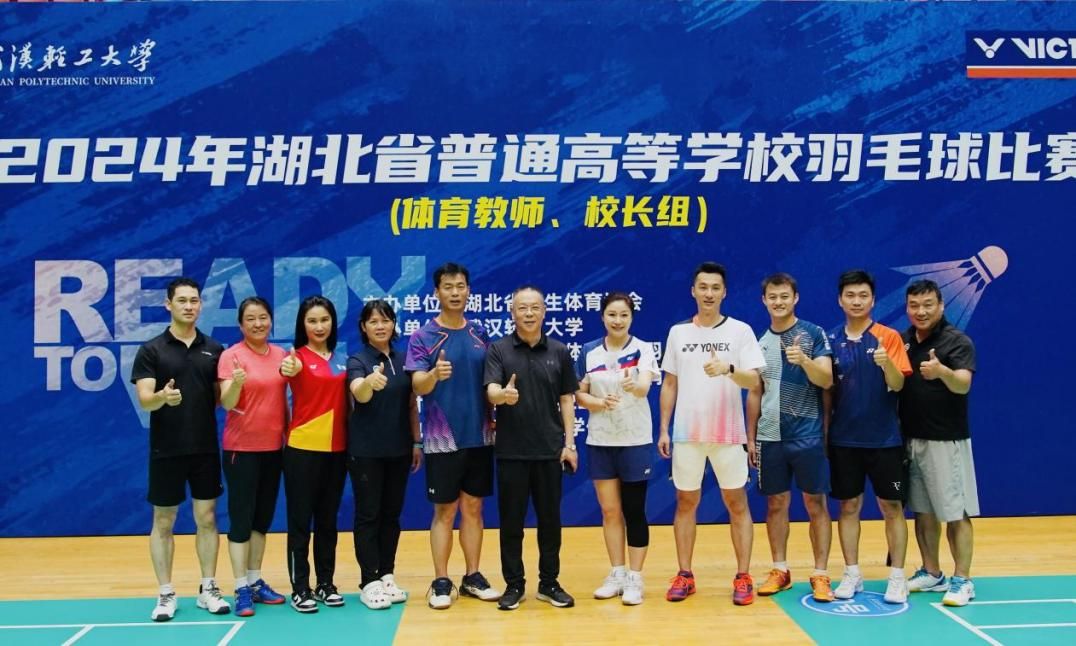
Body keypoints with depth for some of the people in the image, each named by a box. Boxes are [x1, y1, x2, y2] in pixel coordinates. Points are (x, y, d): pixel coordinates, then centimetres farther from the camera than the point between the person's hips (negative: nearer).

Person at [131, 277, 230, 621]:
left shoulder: (214, 349, 5)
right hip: (166, 450, -2)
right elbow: (144, 400, -12)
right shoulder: (151, 350, -4)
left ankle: (208, 590, 17)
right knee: (163, 522, 6)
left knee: (207, 519, 7)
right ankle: (166, 595, 16)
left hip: (205, 448, 2)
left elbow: (222, 396, 7)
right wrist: (163, 396, -34)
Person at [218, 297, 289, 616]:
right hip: (242, 448, -5)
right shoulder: (231, 355, -9)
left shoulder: (281, 355, 6)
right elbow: (226, 402, -17)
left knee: (263, 517, 12)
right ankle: (241, 589, 4)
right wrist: (236, 384, -37)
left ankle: (256, 581, 22)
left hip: (273, 447, 5)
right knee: (241, 518, -2)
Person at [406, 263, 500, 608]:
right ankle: (441, 582, 12)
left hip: (479, 436, 4)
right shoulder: (422, 336, -5)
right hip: (443, 439, -4)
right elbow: (419, 386, -15)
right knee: (445, 511, 2)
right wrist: (435, 374, -35)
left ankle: (473, 577, 21)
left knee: (473, 508, 11)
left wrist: (494, 416, 5)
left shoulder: (480, 333, 7)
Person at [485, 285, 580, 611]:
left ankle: (549, 583, 22)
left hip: (550, 449, 2)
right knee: (511, 520, 5)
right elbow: (491, 392, -14)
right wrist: (503, 394, -38)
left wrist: (569, 443, 0)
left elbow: (566, 400, 7)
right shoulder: (498, 349, -2)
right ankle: (514, 584, 18)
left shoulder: (559, 352, 4)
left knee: (550, 519, 9)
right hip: (511, 450, -1)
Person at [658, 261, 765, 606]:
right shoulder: (678, 332, 6)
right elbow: (669, 384, 10)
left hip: (728, 433, -2)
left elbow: (754, 381, -9)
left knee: (736, 503, 4)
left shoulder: (740, 330, -1)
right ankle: (685, 575, 16)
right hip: (686, 433, 2)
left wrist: (728, 369, -29)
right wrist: (663, 429, 5)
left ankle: (743, 577, 11)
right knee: (686, 502, 7)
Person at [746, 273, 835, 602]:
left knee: (816, 503, 1)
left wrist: (805, 360, -31)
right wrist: (750, 437, 12)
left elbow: (827, 380, -12)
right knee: (776, 503, 9)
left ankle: (820, 574, 8)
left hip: (808, 435, -4)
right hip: (770, 436, 4)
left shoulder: (814, 334, -2)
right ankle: (780, 570, 19)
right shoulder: (759, 343, 9)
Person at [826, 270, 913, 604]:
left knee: (892, 506, 4)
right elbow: (827, 390, 8)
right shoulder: (832, 340, 4)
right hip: (844, 439, 2)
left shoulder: (888, 337, -3)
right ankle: (852, 574, 18)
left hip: (884, 438, -2)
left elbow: (897, 385, -11)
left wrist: (886, 363, -31)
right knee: (849, 506, 8)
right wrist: (824, 432, 4)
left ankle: (897, 577, 13)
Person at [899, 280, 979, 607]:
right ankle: (931, 573, 24)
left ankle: (962, 580, 7)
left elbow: (963, 385, -26)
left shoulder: (958, 341, -10)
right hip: (910, 439, 6)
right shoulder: (902, 341, 8)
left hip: (946, 440, -6)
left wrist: (942, 371, -45)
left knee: (955, 513, -1)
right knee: (922, 510, 13)